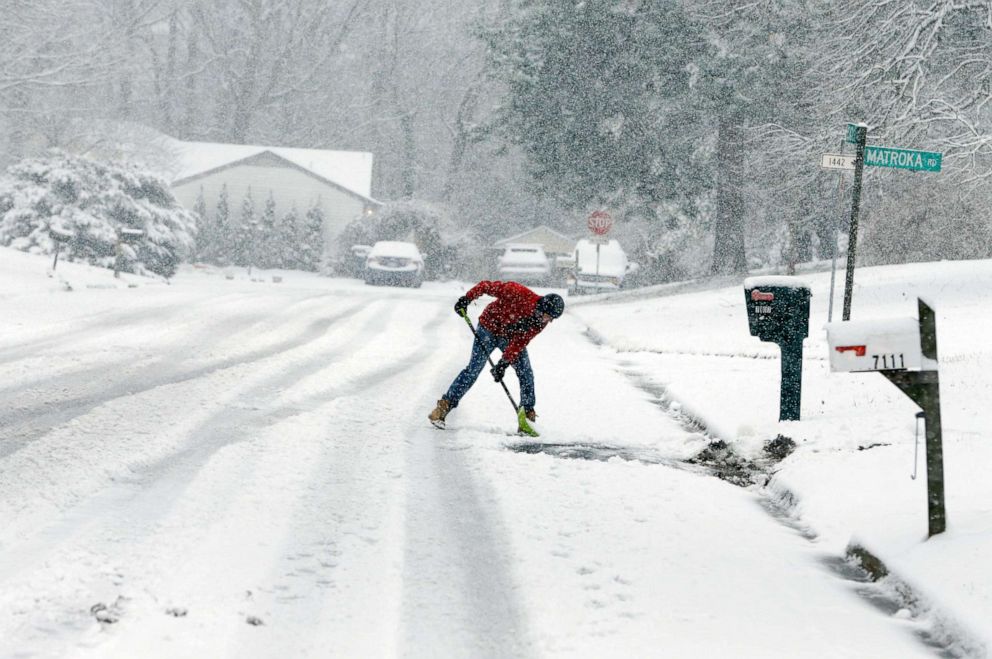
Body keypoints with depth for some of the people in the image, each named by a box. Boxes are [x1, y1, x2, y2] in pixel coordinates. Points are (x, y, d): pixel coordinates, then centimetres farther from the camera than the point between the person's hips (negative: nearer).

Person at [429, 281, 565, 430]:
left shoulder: (541, 321, -18)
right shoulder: (518, 293, -35)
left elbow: (520, 342, -17)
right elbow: (486, 286, -26)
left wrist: (504, 363, -23)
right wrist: (466, 299, -30)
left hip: (511, 337, 5)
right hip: (489, 329, -5)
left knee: (526, 373, -3)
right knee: (473, 370, -12)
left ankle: (528, 413, 11)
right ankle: (444, 406, -9)